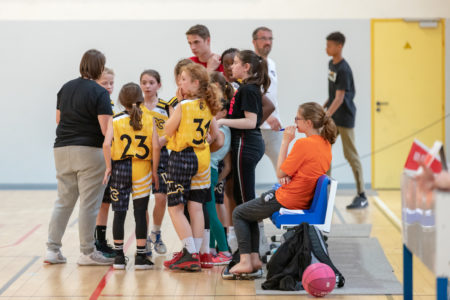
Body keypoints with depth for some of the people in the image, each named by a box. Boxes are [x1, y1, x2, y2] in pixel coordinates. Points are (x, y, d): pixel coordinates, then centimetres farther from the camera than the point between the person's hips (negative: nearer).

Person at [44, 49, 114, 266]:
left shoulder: (65, 88, 11)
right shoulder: (99, 93, -9)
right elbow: (106, 129, -15)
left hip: (62, 150, 6)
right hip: (89, 151, -6)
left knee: (63, 201, 14)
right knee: (89, 203, 1)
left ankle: (52, 249, 13)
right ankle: (87, 252, 5)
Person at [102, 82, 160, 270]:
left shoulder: (115, 120, -1)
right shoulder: (149, 120, 1)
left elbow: (107, 144, -13)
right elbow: (155, 146, -6)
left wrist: (109, 167, -4)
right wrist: (154, 170, 3)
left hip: (120, 168, 0)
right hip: (142, 169, 0)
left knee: (119, 213, 6)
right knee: (140, 213, 3)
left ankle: (119, 256, 11)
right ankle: (140, 257, 5)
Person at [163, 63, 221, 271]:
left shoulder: (183, 106, -15)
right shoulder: (207, 107, 6)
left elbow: (168, 130, -6)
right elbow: (214, 134, 14)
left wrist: (177, 103, -2)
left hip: (181, 157, -7)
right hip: (202, 159, 7)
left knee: (175, 208, -1)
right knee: (196, 208, 9)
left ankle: (190, 255, -7)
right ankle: (194, 253, 12)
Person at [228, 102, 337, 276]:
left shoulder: (303, 143, -23)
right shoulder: (326, 143, 4)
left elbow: (280, 173, -17)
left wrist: (285, 142, -14)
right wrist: (289, 175, -6)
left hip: (287, 200, -9)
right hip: (306, 201, 9)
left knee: (239, 214, 9)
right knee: (250, 212, 26)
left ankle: (245, 261, 4)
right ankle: (255, 258, 18)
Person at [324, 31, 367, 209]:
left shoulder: (343, 70, -19)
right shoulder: (331, 64, 8)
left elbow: (339, 98, -24)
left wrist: (325, 117, -30)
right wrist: (324, 107, 18)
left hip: (344, 118, -9)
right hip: (331, 117, 9)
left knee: (350, 155, -4)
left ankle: (362, 196, 2)